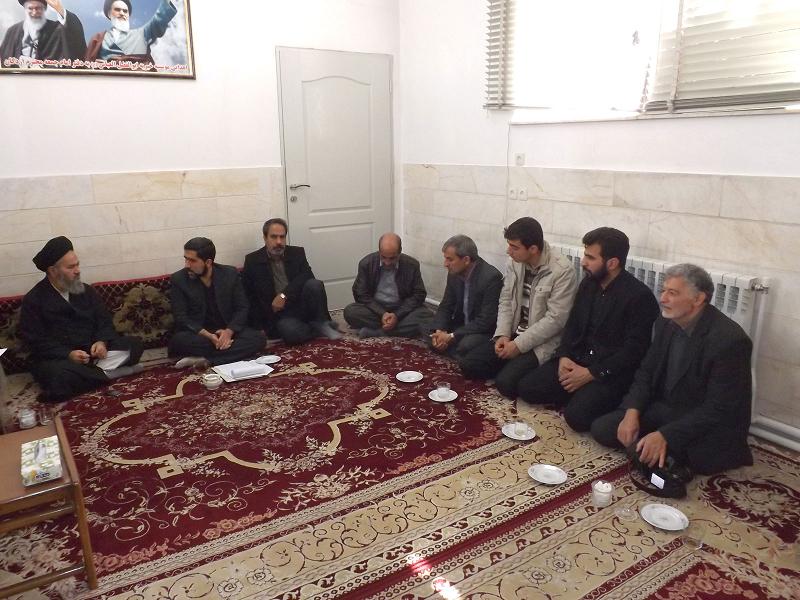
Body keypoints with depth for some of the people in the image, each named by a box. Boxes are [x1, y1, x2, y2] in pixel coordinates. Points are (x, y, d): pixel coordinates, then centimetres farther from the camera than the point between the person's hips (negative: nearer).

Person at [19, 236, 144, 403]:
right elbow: (36, 341, -9)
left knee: (135, 344, -15)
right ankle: (108, 373, -20)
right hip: (59, 358, -4)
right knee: (57, 375, -39)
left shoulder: (86, 290, 10)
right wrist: (68, 354, -23)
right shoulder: (33, 300, -4)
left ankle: (94, 372, -25)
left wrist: (102, 342, -12)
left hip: (93, 351, 4)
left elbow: (104, 321, 9)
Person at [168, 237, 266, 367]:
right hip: (198, 334, -2)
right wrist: (208, 336, -25)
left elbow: (242, 308, -1)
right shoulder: (178, 280, -5)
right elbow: (181, 317, -9)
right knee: (179, 341, -34)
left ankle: (206, 360, -29)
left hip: (228, 331, 2)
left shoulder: (230, 274, -1)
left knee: (258, 338, -25)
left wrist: (229, 331, -20)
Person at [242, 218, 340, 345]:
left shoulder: (297, 253, 7)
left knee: (315, 284, -27)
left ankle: (321, 323, -7)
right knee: (292, 332, -35)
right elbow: (249, 296, 3)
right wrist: (261, 327, -5)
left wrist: (284, 295, -22)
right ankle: (319, 329, -4)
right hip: (279, 315, -2)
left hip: (302, 306, 2)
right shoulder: (252, 261, 2)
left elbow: (308, 276, -10)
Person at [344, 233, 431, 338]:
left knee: (426, 317, -29)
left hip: (401, 310, 0)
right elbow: (360, 294, -6)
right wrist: (381, 313, -20)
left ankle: (373, 331, -26)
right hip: (375, 309, 0)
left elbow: (419, 295, -5)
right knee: (350, 311, -27)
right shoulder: (366, 263, -7)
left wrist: (397, 315, -19)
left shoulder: (412, 265, -7)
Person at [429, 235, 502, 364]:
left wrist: (452, 336, -24)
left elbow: (486, 321, -24)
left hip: (485, 330, -7)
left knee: (465, 345, -33)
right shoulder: (454, 273, -3)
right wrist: (439, 330, -15)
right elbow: (445, 306, 5)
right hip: (461, 325, 7)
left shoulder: (491, 277, -24)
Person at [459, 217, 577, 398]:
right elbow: (505, 301, 7)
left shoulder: (562, 271, -19)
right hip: (513, 334, 6)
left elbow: (556, 319, -20)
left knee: (506, 382, -25)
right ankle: (512, 364, 12)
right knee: (468, 365, -6)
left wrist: (519, 345, -20)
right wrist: (502, 335, -8)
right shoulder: (515, 262, 1)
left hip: (542, 342, -6)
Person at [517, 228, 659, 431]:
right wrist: (564, 356, -6)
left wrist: (591, 373, -19)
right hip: (578, 360, 7)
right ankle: (581, 395, 7)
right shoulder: (588, 283, 6)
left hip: (612, 371, -7)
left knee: (577, 415, -28)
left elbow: (634, 350, -17)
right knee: (527, 387, -7)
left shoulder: (639, 296, -16)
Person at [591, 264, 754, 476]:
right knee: (602, 428, -6)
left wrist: (665, 436, -28)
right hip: (665, 410, 7)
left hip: (708, 427, -7)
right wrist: (632, 412, -12)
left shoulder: (729, 340, -25)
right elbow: (646, 372, 5)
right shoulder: (666, 323, -2)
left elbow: (718, 409, -24)